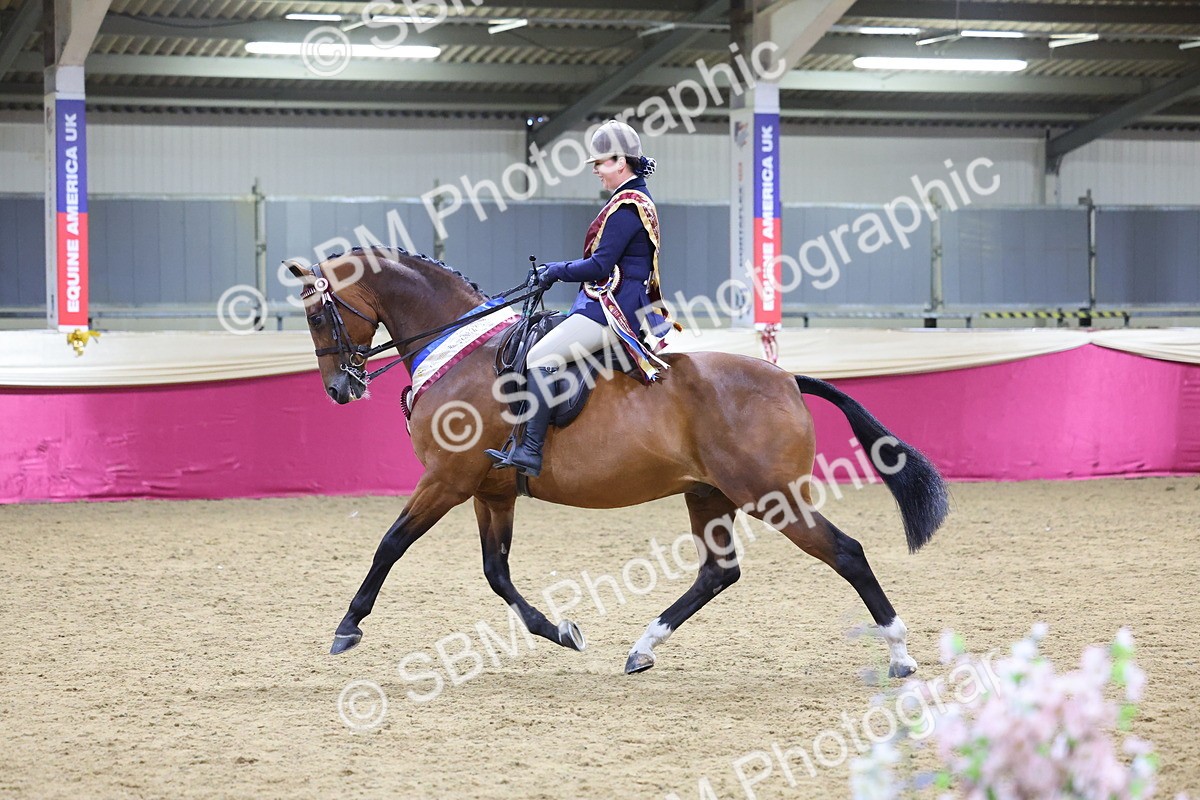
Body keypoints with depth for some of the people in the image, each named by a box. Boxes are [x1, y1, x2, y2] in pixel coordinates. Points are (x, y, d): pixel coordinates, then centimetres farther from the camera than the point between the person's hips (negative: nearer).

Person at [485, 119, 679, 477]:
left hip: (612, 312, -11)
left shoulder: (626, 205, -14)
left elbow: (600, 266, -19)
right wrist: (559, 269, 17)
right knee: (544, 353, 18)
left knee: (541, 357, -19)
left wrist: (558, 270, -4)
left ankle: (530, 451, -25)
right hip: (616, 307, 11)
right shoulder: (636, 200, 19)